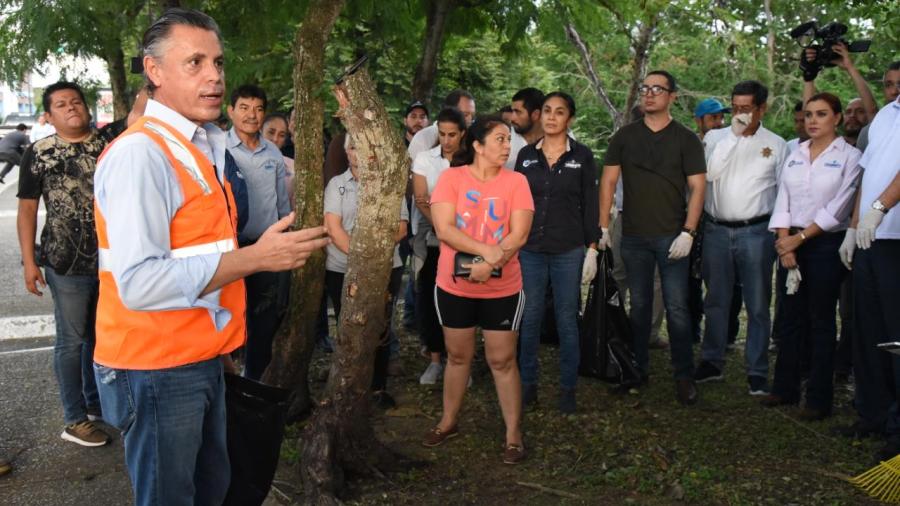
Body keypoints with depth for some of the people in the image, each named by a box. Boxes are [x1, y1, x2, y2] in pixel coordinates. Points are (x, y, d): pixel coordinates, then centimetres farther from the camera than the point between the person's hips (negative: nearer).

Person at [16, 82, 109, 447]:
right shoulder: (38, 154, -3)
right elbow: (27, 210, -1)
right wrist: (29, 262, -7)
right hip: (67, 264, -3)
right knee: (72, 340, 4)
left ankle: (97, 403, 33)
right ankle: (75, 420, 14)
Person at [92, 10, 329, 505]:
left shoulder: (206, 146, 9)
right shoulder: (140, 152, -20)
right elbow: (139, 282, -29)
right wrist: (256, 258, -26)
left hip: (202, 359, 9)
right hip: (157, 369, -9)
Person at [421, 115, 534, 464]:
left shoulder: (516, 181, -4)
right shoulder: (451, 177, -5)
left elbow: (519, 235, -11)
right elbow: (444, 229, -15)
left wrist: (489, 265, -24)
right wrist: (487, 251, -24)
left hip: (502, 289, -1)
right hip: (454, 287, 1)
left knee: (502, 360, 4)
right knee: (457, 356, 15)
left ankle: (514, 434, 16)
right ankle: (449, 422, 33)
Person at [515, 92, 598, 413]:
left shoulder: (582, 156, 1)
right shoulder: (526, 155, 7)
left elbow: (590, 205, 1)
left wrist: (592, 249, -4)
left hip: (568, 250, -2)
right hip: (529, 249, 2)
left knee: (567, 319, 4)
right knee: (530, 317, 6)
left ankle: (568, 388, 15)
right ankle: (527, 383, 18)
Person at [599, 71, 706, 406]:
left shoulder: (686, 139, 1)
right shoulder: (625, 136, 7)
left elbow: (697, 187, -3)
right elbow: (608, 181, 6)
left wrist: (688, 232, -12)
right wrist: (603, 226, -2)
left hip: (671, 236, -2)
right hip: (633, 236, 3)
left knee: (677, 308, -2)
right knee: (639, 305, 11)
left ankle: (684, 375, 8)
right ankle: (638, 367, 22)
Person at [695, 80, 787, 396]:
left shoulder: (776, 144, 5)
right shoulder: (715, 138, 6)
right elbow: (710, 172, -11)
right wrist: (734, 135, -12)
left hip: (756, 231, -1)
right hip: (716, 230, 2)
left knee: (758, 305, 1)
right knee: (715, 301, 11)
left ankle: (757, 372, 9)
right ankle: (712, 363, 23)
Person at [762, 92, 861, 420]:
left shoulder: (849, 156, -3)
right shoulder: (795, 156, 12)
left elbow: (838, 208, -10)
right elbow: (782, 202, 7)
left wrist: (801, 237, -11)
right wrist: (785, 241, -5)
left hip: (826, 244, -5)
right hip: (791, 244, 5)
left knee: (821, 321, 0)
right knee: (791, 318, 9)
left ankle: (819, 399, 6)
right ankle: (785, 388, 18)